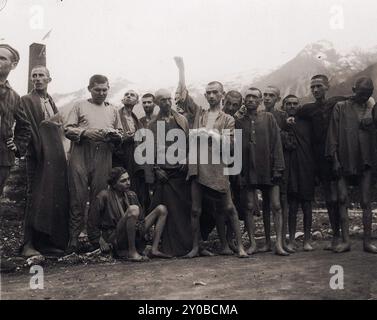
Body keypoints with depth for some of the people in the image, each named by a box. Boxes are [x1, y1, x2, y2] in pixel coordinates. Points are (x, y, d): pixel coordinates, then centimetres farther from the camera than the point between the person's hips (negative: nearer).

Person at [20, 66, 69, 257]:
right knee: (36, 198, -9)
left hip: (56, 155, 7)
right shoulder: (27, 100, 0)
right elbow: (29, 128, -11)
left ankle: (48, 241, 14)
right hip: (39, 155, -7)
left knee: (55, 199, 6)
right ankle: (29, 244, -4)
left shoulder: (51, 102, 21)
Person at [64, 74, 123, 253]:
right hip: (81, 156, -2)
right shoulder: (80, 106, 12)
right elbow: (68, 129, 4)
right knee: (78, 198, -4)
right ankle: (73, 238, 2)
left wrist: (114, 135, -1)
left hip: (104, 158, 3)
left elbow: (120, 133, 22)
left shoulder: (113, 110, 22)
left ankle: (94, 236, 13)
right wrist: (85, 133, -13)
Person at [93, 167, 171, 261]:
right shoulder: (104, 196, -9)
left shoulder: (131, 195, 9)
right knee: (133, 209, -33)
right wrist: (101, 240, -2)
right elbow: (95, 221, -3)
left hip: (135, 235, 7)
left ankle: (154, 250, -9)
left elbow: (140, 217, 15)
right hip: (116, 238, -7)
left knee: (162, 209, 0)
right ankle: (132, 253, -24)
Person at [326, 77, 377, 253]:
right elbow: (333, 135, 0)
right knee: (343, 199, -4)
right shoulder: (341, 107, 4)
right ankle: (345, 240, 1)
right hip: (344, 160, -1)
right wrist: (334, 159, -5)